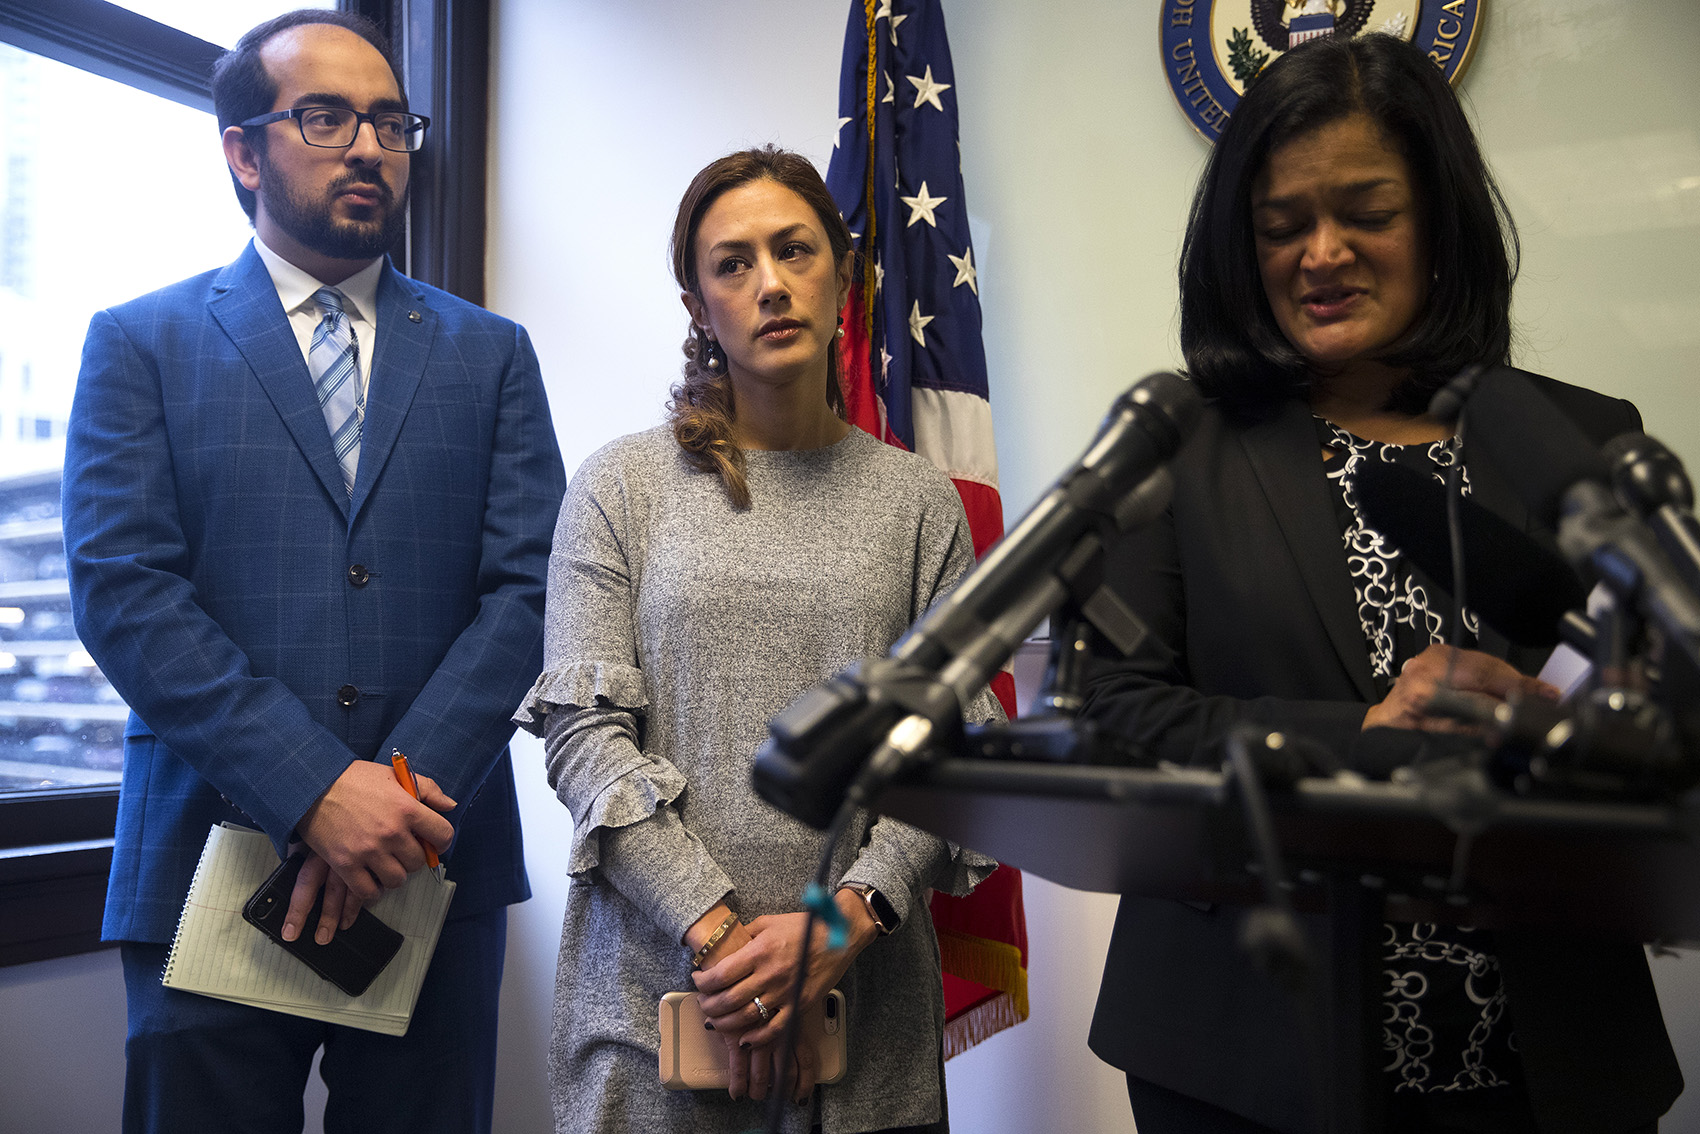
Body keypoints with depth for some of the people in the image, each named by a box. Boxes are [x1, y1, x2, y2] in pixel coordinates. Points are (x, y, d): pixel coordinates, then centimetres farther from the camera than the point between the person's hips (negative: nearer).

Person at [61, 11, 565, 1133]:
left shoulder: (489, 353, 9)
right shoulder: (141, 343, 5)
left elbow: (527, 585, 0)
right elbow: (120, 587, -6)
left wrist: (404, 796, -13)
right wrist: (314, 789, -17)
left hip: (436, 869, 2)